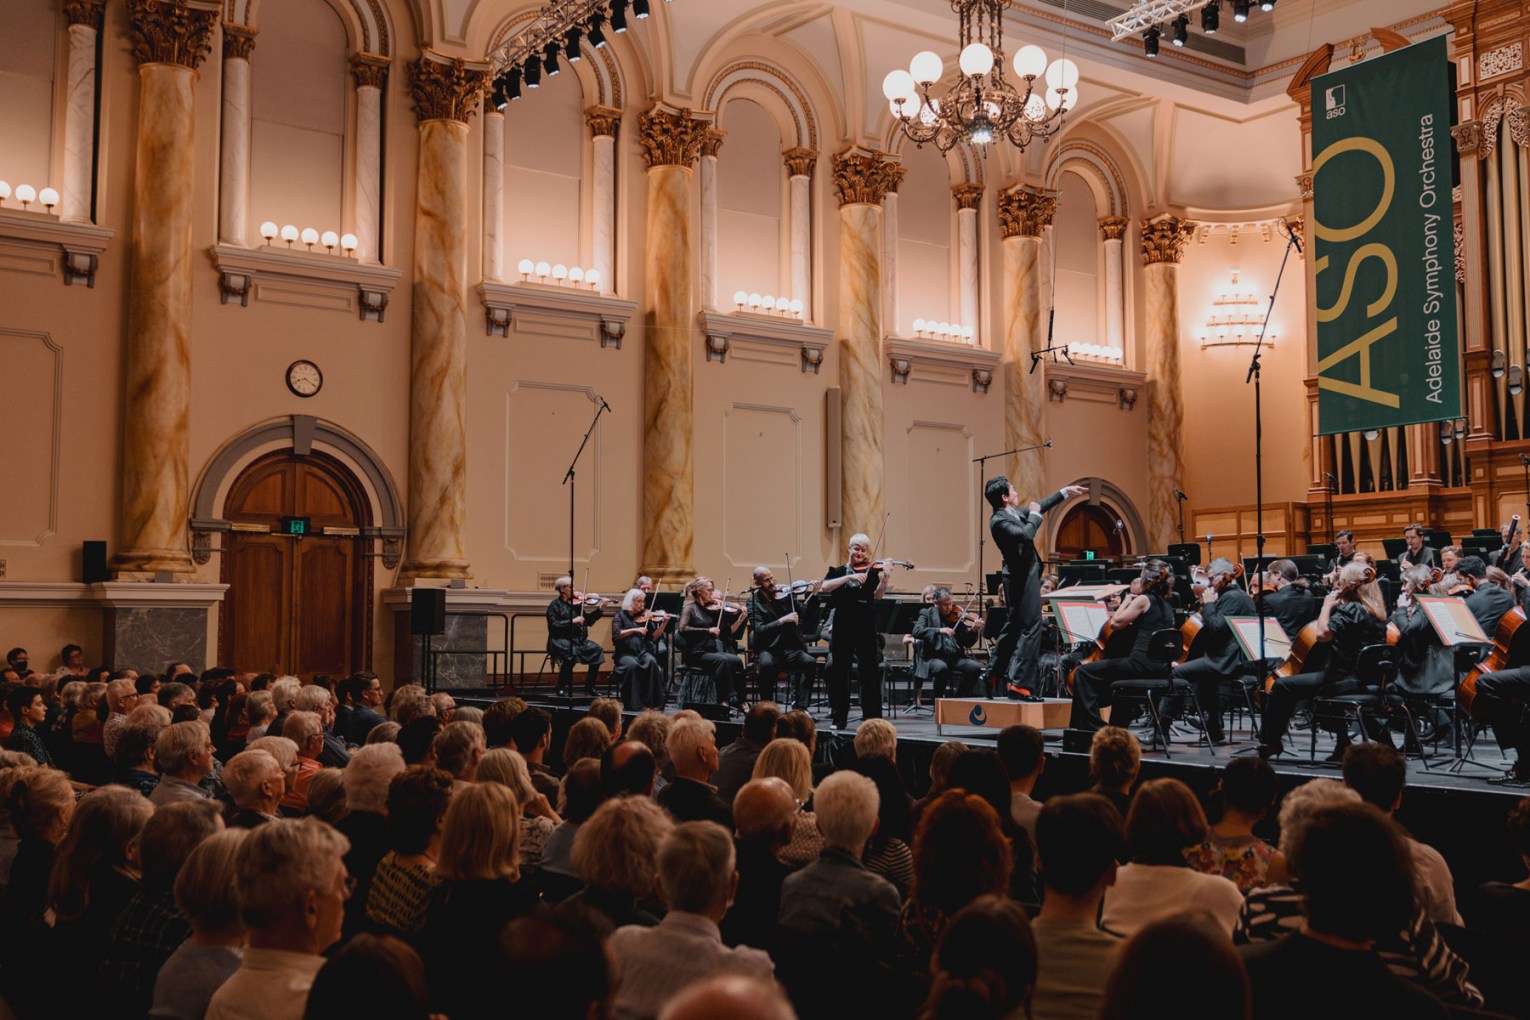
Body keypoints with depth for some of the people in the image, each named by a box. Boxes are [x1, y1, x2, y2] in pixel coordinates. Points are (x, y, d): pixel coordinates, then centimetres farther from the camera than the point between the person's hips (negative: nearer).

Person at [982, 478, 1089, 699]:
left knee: (1013, 628, 16)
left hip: (1024, 576, 10)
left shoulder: (1014, 513, 12)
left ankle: (992, 676, 22)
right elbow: (1026, 535, -30)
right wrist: (1034, 515, -14)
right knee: (1031, 628, -9)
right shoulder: (998, 521, -17)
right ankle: (1022, 684, -9)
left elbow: (1041, 506, 25)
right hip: (1022, 579, -10)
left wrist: (1065, 491, 29)